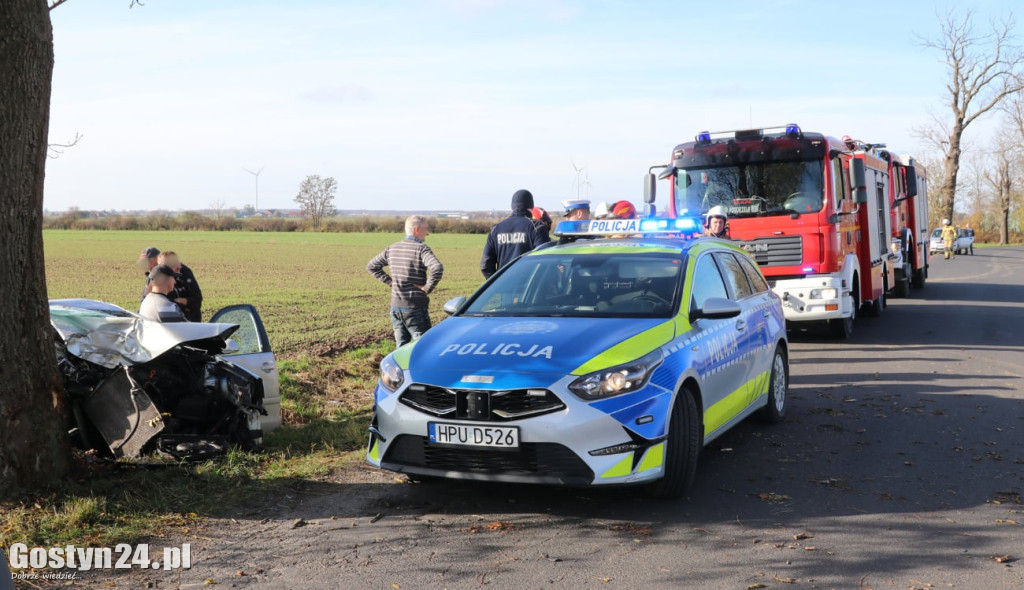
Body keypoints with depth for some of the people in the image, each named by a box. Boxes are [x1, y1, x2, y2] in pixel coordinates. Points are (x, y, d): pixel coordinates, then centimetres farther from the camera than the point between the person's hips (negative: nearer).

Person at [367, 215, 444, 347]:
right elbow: (437, 268, -30)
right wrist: (427, 288, -17)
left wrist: (390, 281, 13)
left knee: (401, 346, 14)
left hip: (395, 306, 7)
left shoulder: (392, 248, 9)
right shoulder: (421, 249, -13)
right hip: (415, 307, -7)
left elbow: (371, 266, 19)